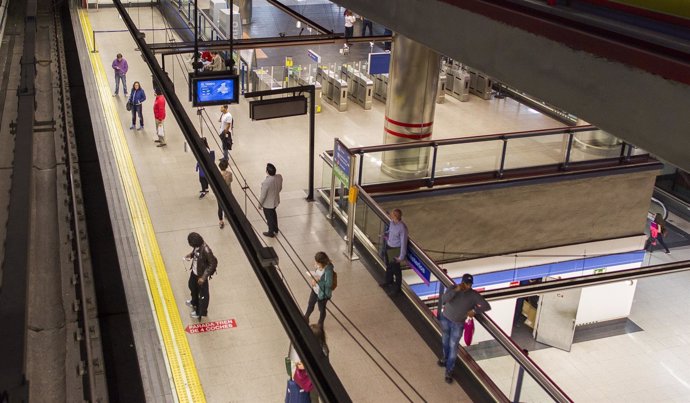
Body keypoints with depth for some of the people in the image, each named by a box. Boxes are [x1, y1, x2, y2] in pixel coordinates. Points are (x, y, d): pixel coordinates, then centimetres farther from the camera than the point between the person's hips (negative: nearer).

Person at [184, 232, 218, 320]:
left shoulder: (205, 250, -37)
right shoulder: (197, 246, -14)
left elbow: (213, 264, -26)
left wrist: (203, 277, -26)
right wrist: (191, 254, -9)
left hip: (201, 275, -9)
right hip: (194, 272, 9)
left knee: (203, 293, 15)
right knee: (192, 285, 33)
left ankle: (200, 312, 38)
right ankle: (194, 302, 62)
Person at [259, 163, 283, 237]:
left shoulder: (266, 182, -37)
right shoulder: (279, 177, -19)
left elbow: (263, 195, -24)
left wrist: (260, 203, -7)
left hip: (267, 204, -6)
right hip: (276, 200, 6)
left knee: (269, 217, 18)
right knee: (273, 214, 31)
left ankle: (271, 233, 40)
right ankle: (275, 229, 52)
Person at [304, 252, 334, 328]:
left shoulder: (328, 270, -36)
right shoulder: (318, 266, -14)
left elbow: (329, 284, -31)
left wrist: (318, 281, -30)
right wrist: (313, 279, -12)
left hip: (323, 293, -7)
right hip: (315, 290, 7)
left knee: (321, 309, 19)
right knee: (310, 305, 27)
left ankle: (320, 325, 45)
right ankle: (305, 319, 54)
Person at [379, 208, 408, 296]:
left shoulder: (402, 228, -30)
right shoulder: (392, 222, -9)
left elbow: (403, 242, -23)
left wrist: (401, 256, -19)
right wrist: (386, 234, -4)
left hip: (395, 250, -8)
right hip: (388, 247, 8)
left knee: (396, 269, 11)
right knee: (388, 266, 27)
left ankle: (397, 287, 31)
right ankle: (389, 281, 52)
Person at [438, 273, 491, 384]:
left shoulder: (474, 295, -17)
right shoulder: (453, 288, -18)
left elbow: (487, 306, -17)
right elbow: (444, 299, -34)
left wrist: (475, 310, -29)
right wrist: (456, 290, -42)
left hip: (458, 324, -1)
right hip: (445, 319, 1)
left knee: (453, 346, -1)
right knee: (446, 341, 23)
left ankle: (449, 371, 10)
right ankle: (445, 358, 50)